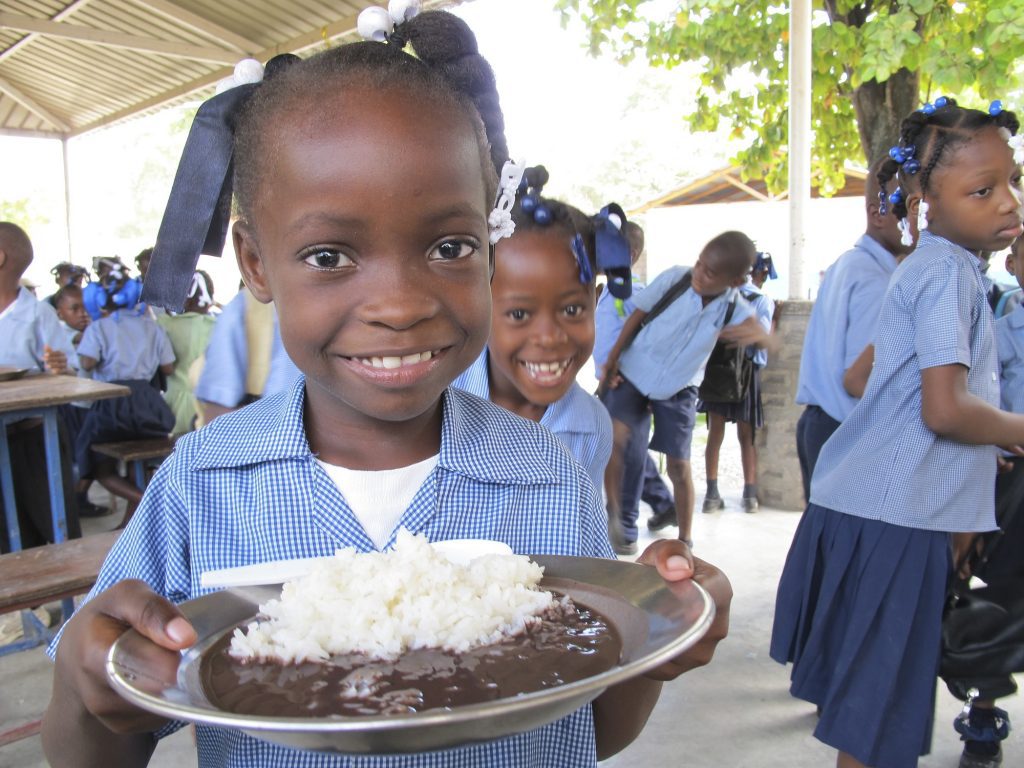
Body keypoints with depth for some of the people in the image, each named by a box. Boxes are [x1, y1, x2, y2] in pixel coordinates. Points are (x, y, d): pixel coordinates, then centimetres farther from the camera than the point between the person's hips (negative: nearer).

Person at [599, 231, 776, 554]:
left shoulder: (735, 308, -17)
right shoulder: (674, 278, -21)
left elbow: (767, 341, -25)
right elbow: (638, 316, -8)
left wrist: (757, 334, -50)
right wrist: (612, 360, -7)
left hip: (678, 392, 1)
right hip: (635, 375, -1)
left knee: (679, 466, 3)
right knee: (616, 437, -20)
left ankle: (684, 541, 18)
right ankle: (614, 516, -3)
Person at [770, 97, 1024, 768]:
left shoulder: (929, 268, 16)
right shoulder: (949, 272, -13)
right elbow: (944, 409, -22)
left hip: (867, 504, 9)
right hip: (897, 520, -9)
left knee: (869, 694, 21)